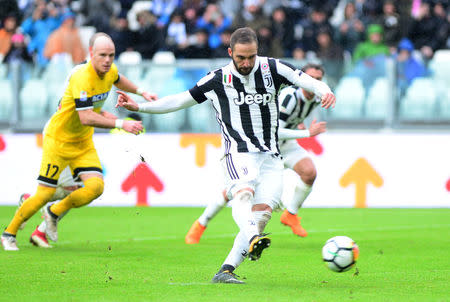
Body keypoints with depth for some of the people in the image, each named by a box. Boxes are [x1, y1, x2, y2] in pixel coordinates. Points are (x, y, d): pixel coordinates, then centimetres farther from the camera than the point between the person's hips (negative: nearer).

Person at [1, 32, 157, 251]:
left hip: (83, 142, 7)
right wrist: (120, 124, -38)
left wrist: (140, 92, 19)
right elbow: (86, 118, -35)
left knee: (96, 186, -12)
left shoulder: (110, 70, -4)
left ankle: (54, 214, 12)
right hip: (58, 138, -7)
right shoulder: (81, 77, -29)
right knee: (45, 193, -6)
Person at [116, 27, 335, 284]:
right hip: (239, 154, -2)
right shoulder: (219, 80, 2)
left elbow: (306, 80, -7)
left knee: (262, 213, -12)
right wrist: (139, 106, 8)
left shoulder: (272, 69, 2)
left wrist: (325, 91, -30)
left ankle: (226, 270, -10)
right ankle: (252, 240, -59)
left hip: (271, 157, 2)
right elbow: (181, 100, 11)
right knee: (243, 194, -31)